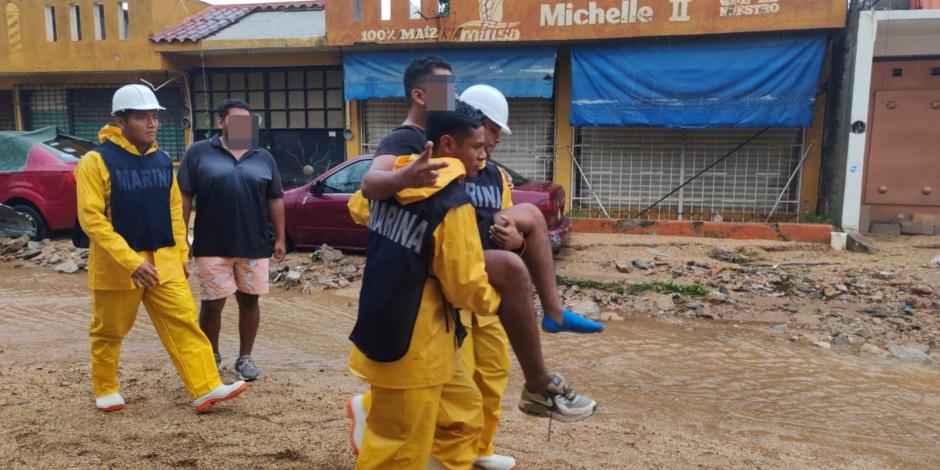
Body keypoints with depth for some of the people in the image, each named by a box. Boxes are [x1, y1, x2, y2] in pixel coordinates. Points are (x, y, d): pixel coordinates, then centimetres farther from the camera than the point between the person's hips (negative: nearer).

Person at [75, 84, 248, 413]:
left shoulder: (162, 160, 6)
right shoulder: (96, 162, -12)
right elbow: (91, 218, -17)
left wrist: (181, 254, 10)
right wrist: (131, 261, -24)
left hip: (164, 262, 4)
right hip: (116, 265, -4)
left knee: (185, 324, -4)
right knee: (109, 333, 12)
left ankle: (206, 389, -4)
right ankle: (105, 390, 32)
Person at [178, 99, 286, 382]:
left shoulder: (263, 158, 9)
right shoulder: (199, 153, 1)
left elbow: (275, 200, 11)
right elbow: (184, 197, 1)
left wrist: (280, 238, 7)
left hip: (254, 246, 2)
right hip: (212, 247, -2)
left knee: (249, 301, 8)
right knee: (212, 304, 4)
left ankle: (245, 358, 21)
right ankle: (212, 356, 25)